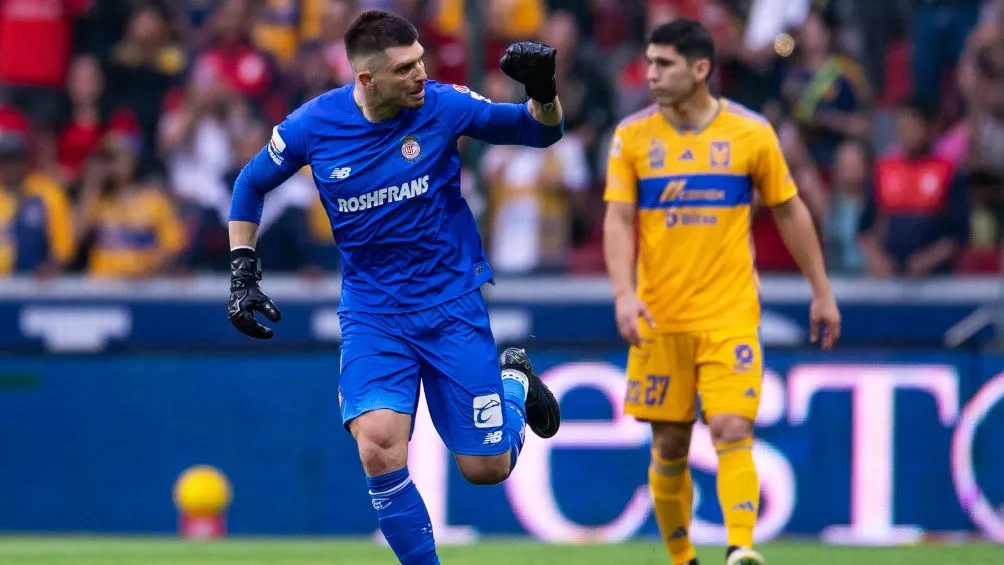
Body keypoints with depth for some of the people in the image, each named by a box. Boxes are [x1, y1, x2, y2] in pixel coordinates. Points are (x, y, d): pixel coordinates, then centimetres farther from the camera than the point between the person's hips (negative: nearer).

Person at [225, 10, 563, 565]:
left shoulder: (442, 105, -12)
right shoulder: (313, 125, -10)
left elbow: (541, 132, -1)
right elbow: (251, 184, 9)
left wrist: (542, 91, -23)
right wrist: (242, 273, 2)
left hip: (453, 304, 0)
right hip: (371, 310, 0)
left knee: (486, 468, 2)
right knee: (379, 447, -23)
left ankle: (514, 381, 35)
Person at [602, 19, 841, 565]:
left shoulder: (751, 132, -2)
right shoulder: (632, 136, 0)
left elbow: (790, 212, 8)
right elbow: (619, 219, -3)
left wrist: (822, 292, 10)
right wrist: (624, 292, -18)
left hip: (730, 315, -2)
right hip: (659, 319, 2)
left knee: (732, 431, -17)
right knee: (669, 446, 6)